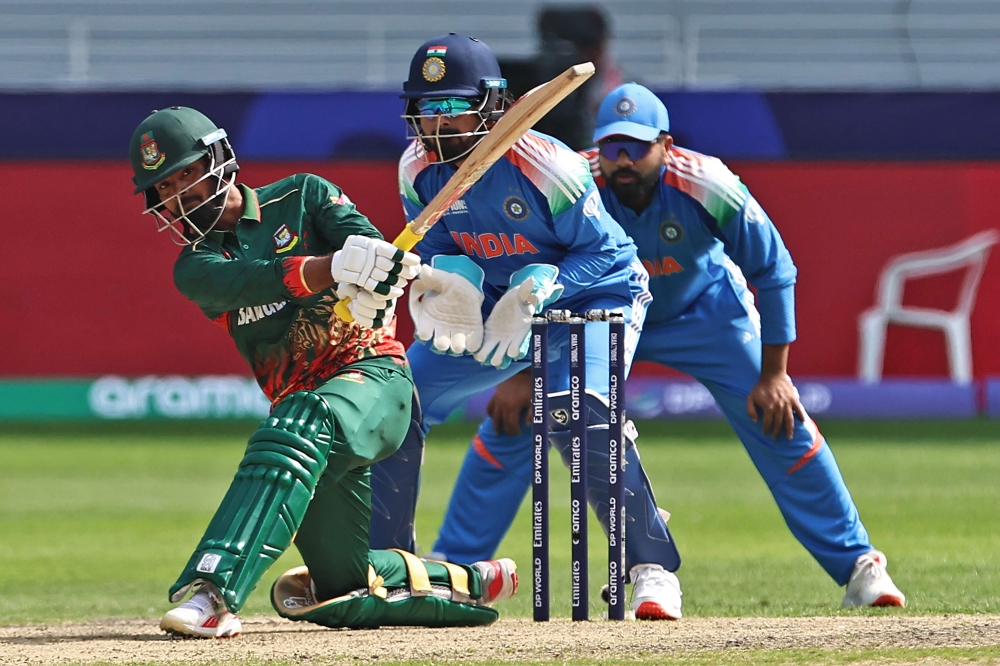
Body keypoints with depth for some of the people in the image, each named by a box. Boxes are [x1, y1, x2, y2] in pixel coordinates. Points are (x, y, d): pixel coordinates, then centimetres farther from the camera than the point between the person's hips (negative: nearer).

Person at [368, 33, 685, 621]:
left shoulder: (545, 166, -29)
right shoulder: (419, 170, -12)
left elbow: (603, 250, -21)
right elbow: (437, 250, 0)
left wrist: (538, 286, -35)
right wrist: (449, 280, -23)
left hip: (595, 293, -6)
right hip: (496, 304, 6)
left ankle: (654, 567, -17)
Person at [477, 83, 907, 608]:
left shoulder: (707, 187, -32)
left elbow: (772, 271, -19)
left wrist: (773, 373, -18)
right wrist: (518, 371, -32)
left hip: (704, 310, -1)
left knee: (780, 419, -7)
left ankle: (856, 565, 5)